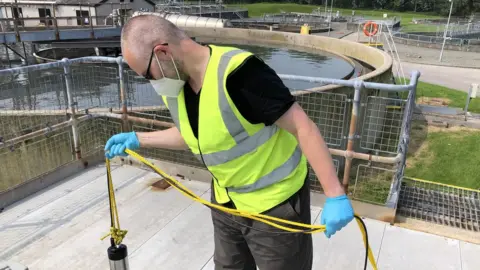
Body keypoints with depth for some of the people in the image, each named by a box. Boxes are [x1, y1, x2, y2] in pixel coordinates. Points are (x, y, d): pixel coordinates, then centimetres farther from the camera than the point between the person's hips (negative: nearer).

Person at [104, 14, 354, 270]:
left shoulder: (237, 73, -31)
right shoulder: (173, 84, -4)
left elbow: (303, 127, -28)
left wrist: (335, 196, -29)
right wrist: (138, 139, 13)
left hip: (276, 204, -7)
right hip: (225, 202, 8)